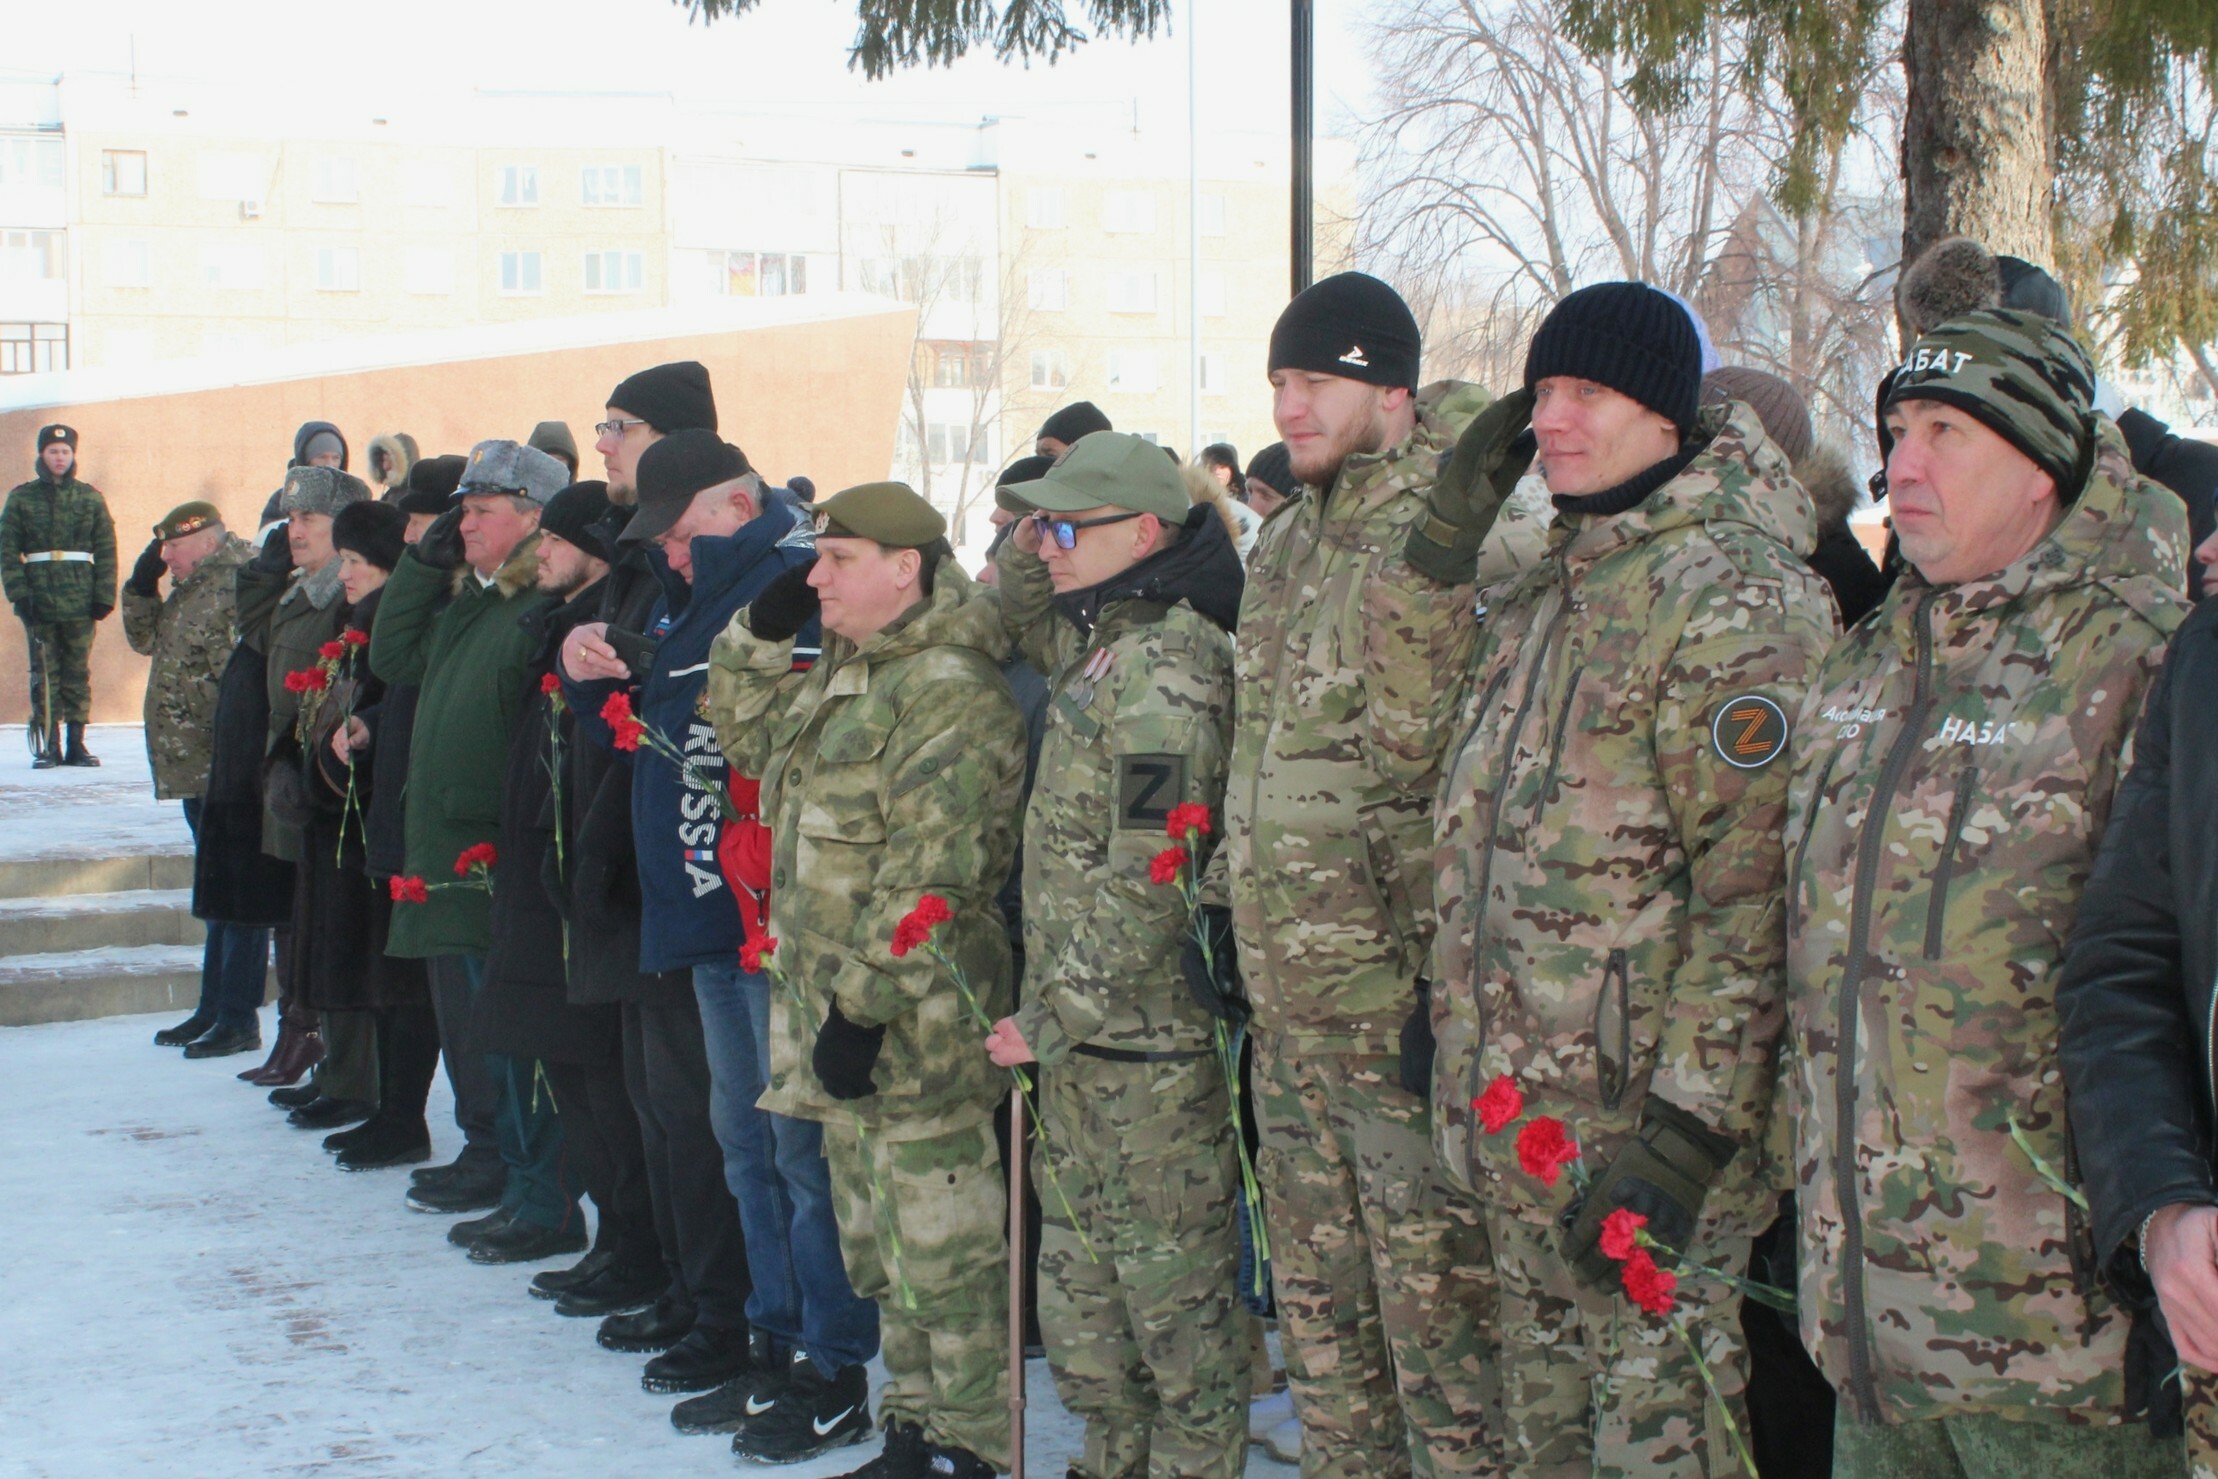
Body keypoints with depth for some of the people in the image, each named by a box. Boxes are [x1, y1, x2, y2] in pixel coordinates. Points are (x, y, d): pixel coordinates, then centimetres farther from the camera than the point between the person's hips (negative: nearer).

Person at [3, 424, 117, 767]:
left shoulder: (90, 497, 8)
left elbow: (106, 551, 6)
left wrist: (104, 596, -2)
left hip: (80, 599, 1)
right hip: (38, 599, -1)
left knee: (78, 672, 3)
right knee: (44, 673, 0)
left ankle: (76, 743, 8)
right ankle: (48, 746, 3)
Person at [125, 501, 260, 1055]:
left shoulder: (241, 586, -16)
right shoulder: (191, 590, 15)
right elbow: (144, 638, 26)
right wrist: (143, 583, 11)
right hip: (194, 766, 10)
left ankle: (239, 1020, 2)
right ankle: (214, 1008, 26)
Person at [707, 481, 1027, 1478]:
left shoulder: (948, 693, -17)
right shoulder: (841, 676, 14)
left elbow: (929, 879, -22)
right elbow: (746, 733, 28)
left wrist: (865, 1002, -22)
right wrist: (761, 630, 12)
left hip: (910, 1031, -10)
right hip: (838, 1018, 10)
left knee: (940, 1247, -1)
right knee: (876, 1246, 18)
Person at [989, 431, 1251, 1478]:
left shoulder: (1165, 666, -19)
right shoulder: (1101, 640, 10)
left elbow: (1148, 880, -22)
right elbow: (1028, 630, 35)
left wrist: (1052, 1021, -16)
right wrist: (1026, 556, 13)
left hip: (1147, 1046, -10)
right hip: (1081, 1037, 10)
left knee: (1174, 1290, 3)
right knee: (1078, 1284, 18)